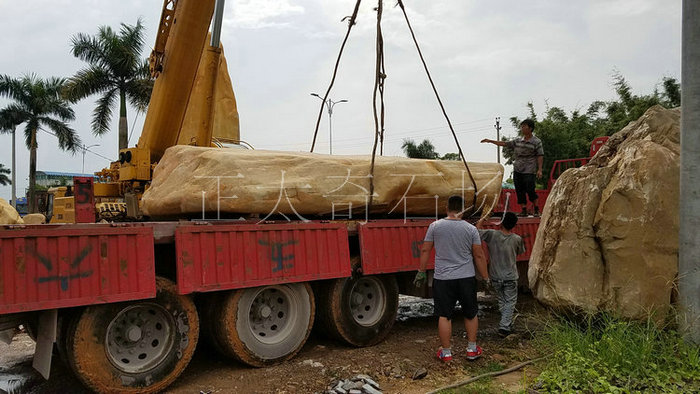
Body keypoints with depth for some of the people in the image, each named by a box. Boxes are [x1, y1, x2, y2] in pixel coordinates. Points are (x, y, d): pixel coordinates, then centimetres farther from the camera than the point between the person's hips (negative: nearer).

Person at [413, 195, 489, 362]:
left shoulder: (435, 226, -3)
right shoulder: (471, 229, -3)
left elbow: (425, 250, 0)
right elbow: (479, 256, 0)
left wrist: (421, 272, 10)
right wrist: (485, 278, 10)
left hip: (442, 279, -1)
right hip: (466, 278, 1)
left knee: (444, 316, 8)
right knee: (471, 314, 18)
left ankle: (446, 352, 15)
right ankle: (472, 349, 27)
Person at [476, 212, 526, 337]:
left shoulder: (492, 234, -16)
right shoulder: (517, 239, -10)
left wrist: (481, 221, 9)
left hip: (495, 277, 1)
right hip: (510, 277, -1)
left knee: (501, 301, 19)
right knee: (510, 302, 10)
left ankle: (507, 323, 30)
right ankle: (504, 327, 2)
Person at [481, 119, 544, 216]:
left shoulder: (536, 142, -1)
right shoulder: (518, 141, 12)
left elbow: (540, 156, -4)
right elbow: (505, 144, 16)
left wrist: (539, 169, -13)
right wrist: (490, 141, 13)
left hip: (529, 171, -5)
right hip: (517, 170, 5)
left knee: (530, 190, -8)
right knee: (519, 191, 3)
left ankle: (536, 209, 9)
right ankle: (523, 210, 10)